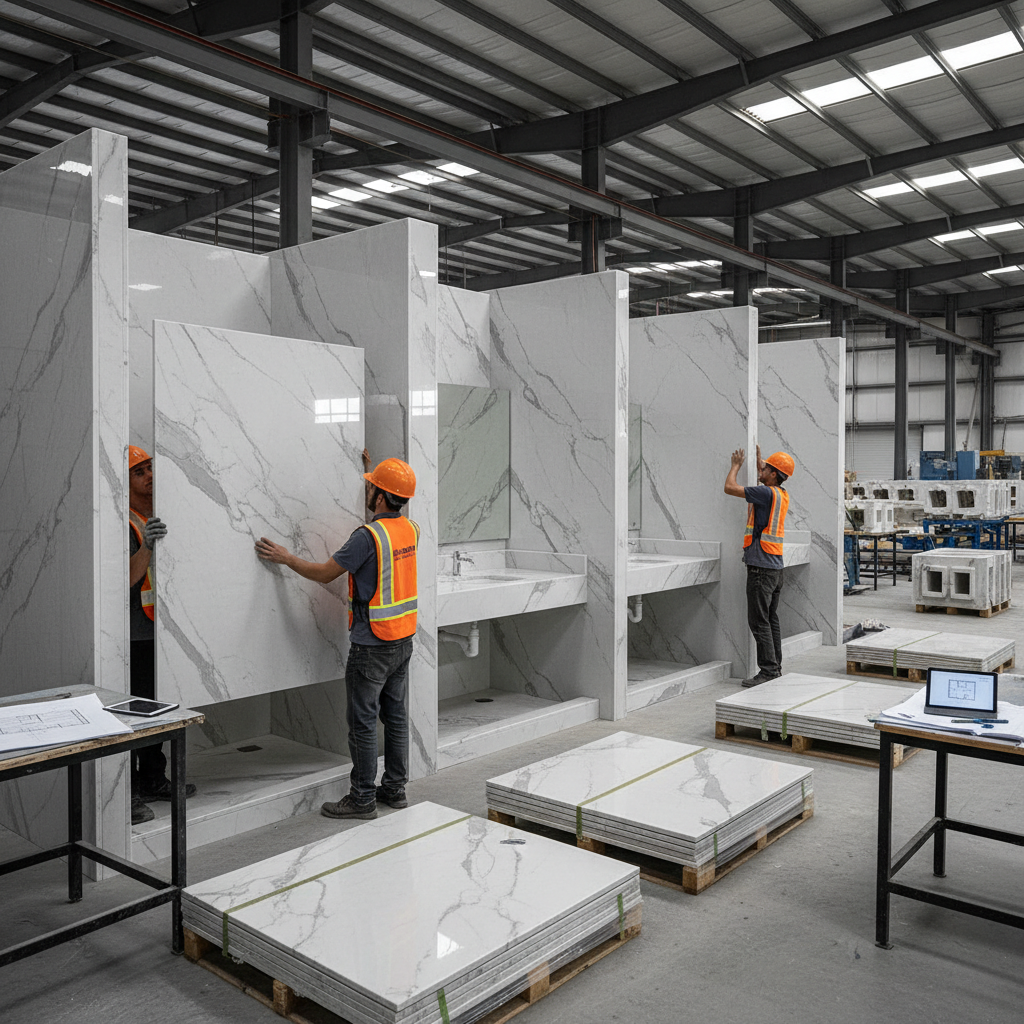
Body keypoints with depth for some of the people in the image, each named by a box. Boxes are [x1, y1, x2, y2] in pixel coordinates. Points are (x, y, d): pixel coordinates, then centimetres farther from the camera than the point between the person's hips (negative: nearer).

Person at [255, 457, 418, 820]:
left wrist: (286, 558, 1)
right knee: (395, 714, 15)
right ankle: (395, 788, 25)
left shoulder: (368, 535, -21)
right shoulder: (411, 529, 4)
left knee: (363, 720, 2)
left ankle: (362, 798, 11)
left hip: (372, 645, -8)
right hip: (404, 639, 8)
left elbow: (324, 573, -13)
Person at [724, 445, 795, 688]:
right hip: (775, 566, 9)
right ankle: (775, 668, 17)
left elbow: (730, 488, -13)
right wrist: (758, 459, 41)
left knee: (759, 621, -6)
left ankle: (768, 670, -5)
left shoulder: (767, 493, -14)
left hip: (761, 566, -9)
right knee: (771, 620, 13)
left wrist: (736, 465, 3)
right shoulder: (782, 495, 12)